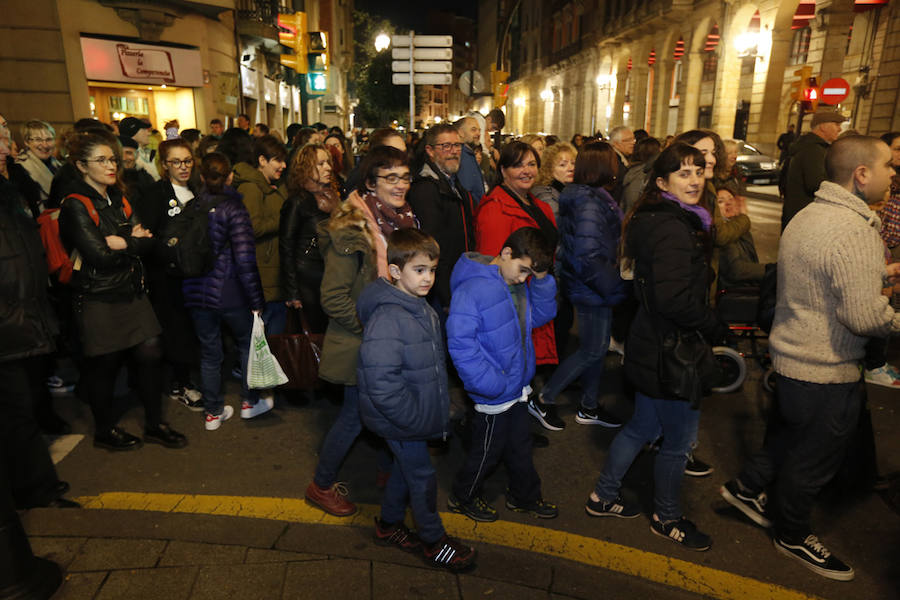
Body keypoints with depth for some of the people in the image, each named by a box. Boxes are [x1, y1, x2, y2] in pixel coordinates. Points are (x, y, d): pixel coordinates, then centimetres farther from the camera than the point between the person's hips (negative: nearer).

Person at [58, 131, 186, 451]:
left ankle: (155, 424, 21)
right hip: (99, 300, -6)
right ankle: (105, 430, 27)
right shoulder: (75, 205, -11)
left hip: (132, 292, 6)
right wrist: (133, 243, -7)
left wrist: (122, 243, -16)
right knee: (104, 365, 6)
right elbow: (99, 255, -20)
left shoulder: (118, 198, 12)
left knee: (149, 354, 5)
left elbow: (147, 240, 2)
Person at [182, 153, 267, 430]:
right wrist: (257, 300, -13)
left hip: (196, 292, 4)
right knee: (248, 343, 18)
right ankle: (249, 401, 27)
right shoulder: (233, 209, -13)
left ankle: (212, 412, 26)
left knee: (209, 352, 15)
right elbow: (244, 259, -18)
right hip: (228, 292, -4)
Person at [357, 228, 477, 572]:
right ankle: (433, 541, 30)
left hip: (418, 414, 9)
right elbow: (381, 381, -31)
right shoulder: (386, 318, -27)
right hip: (401, 421, -9)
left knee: (406, 469, 23)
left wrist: (438, 408, 14)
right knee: (423, 477, 8)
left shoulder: (422, 308, 4)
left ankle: (389, 526, 45)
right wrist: (414, 418, -24)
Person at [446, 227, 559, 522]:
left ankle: (525, 496, 47)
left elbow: (542, 315, 9)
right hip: (493, 395, -8)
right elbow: (460, 342, -29)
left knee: (520, 445, 24)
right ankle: (462, 497, 39)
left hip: (516, 386, 8)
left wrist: (541, 279, -7)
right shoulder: (473, 289, -26)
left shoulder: (519, 283, 0)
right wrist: (492, 383, -27)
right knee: (487, 450, 13)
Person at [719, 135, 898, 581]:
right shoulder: (855, 230, -25)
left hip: (791, 355, 9)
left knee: (790, 434, 28)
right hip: (826, 370, -9)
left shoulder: (809, 215, 6)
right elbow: (864, 317, -27)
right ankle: (792, 535, 33)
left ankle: (747, 488, 42)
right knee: (813, 459, 12)